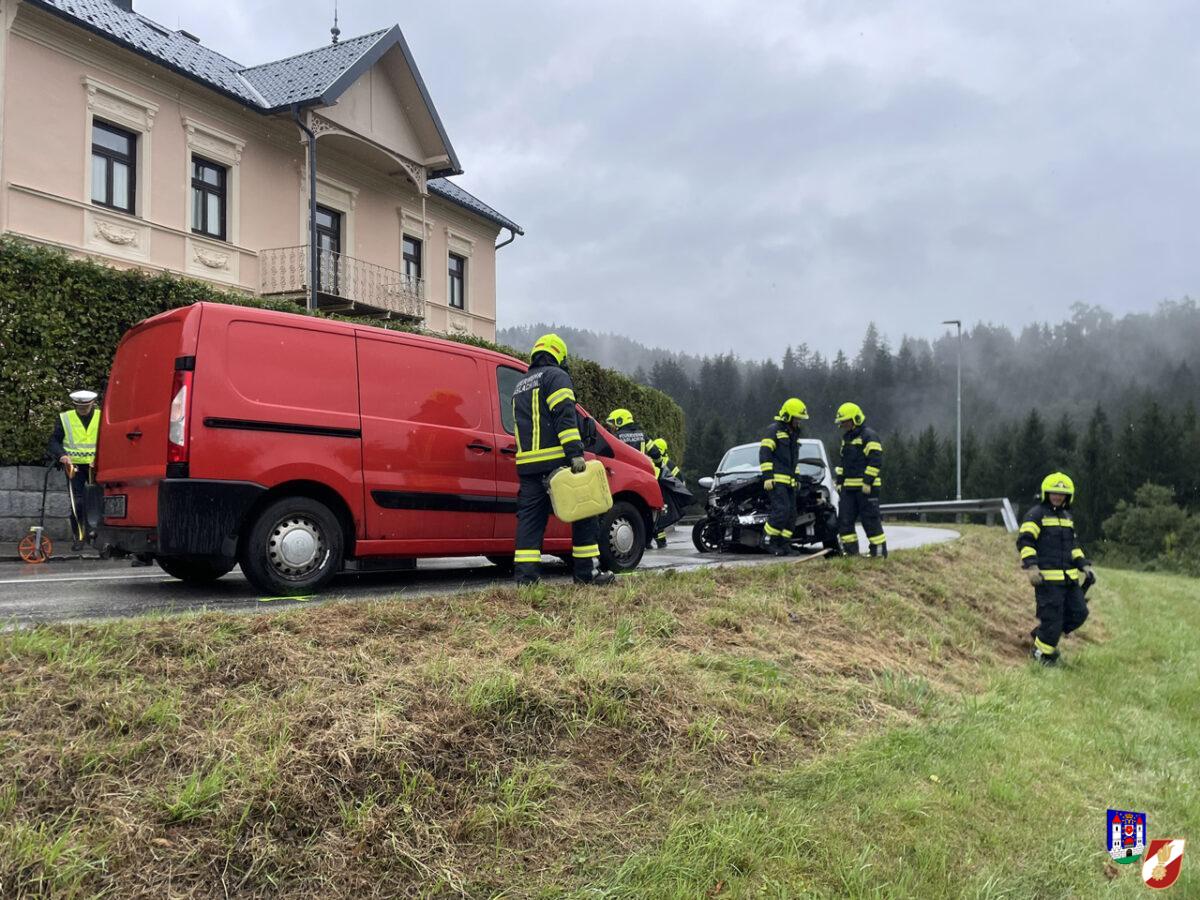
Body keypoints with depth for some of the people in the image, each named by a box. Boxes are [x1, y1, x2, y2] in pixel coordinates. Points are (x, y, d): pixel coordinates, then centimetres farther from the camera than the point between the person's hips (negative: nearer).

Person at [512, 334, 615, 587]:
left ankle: (525, 574, -4)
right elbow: (565, 416, -15)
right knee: (583, 513, 3)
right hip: (556, 459, -7)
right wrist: (575, 453, -21)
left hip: (527, 462, 7)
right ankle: (586, 572, 3)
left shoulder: (520, 386, 25)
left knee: (530, 518, 4)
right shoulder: (556, 376, -1)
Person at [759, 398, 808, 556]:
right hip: (776, 479, -9)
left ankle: (784, 544, 10)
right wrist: (767, 476, -20)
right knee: (781, 510, -19)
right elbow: (764, 453, -14)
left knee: (791, 513, 5)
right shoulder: (774, 430, -6)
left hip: (789, 481, 9)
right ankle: (769, 541, -9)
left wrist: (795, 477, 25)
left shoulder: (793, 433, 22)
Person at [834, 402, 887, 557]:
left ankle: (879, 550, 3)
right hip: (849, 487, 9)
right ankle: (851, 550, 12)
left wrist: (868, 481, -21)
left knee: (871, 520, -5)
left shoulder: (869, 436, -9)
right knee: (844, 519, 5)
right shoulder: (846, 438, 20)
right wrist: (839, 481, 20)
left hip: (866, 488, -9)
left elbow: (875, 461, -17)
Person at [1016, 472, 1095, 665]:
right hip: (1047, 577, -8)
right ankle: (1042, 653, 13)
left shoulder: (1067, 517, 20)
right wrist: (1031, 566, -25)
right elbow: (1024, 541, -15)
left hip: (1069, 577, 8)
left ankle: (1042, 635, 24)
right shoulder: (1036, 515, -6)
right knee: (1052, 617, -6)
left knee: (1079, 613, 8)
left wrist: (1084, 565, 16)